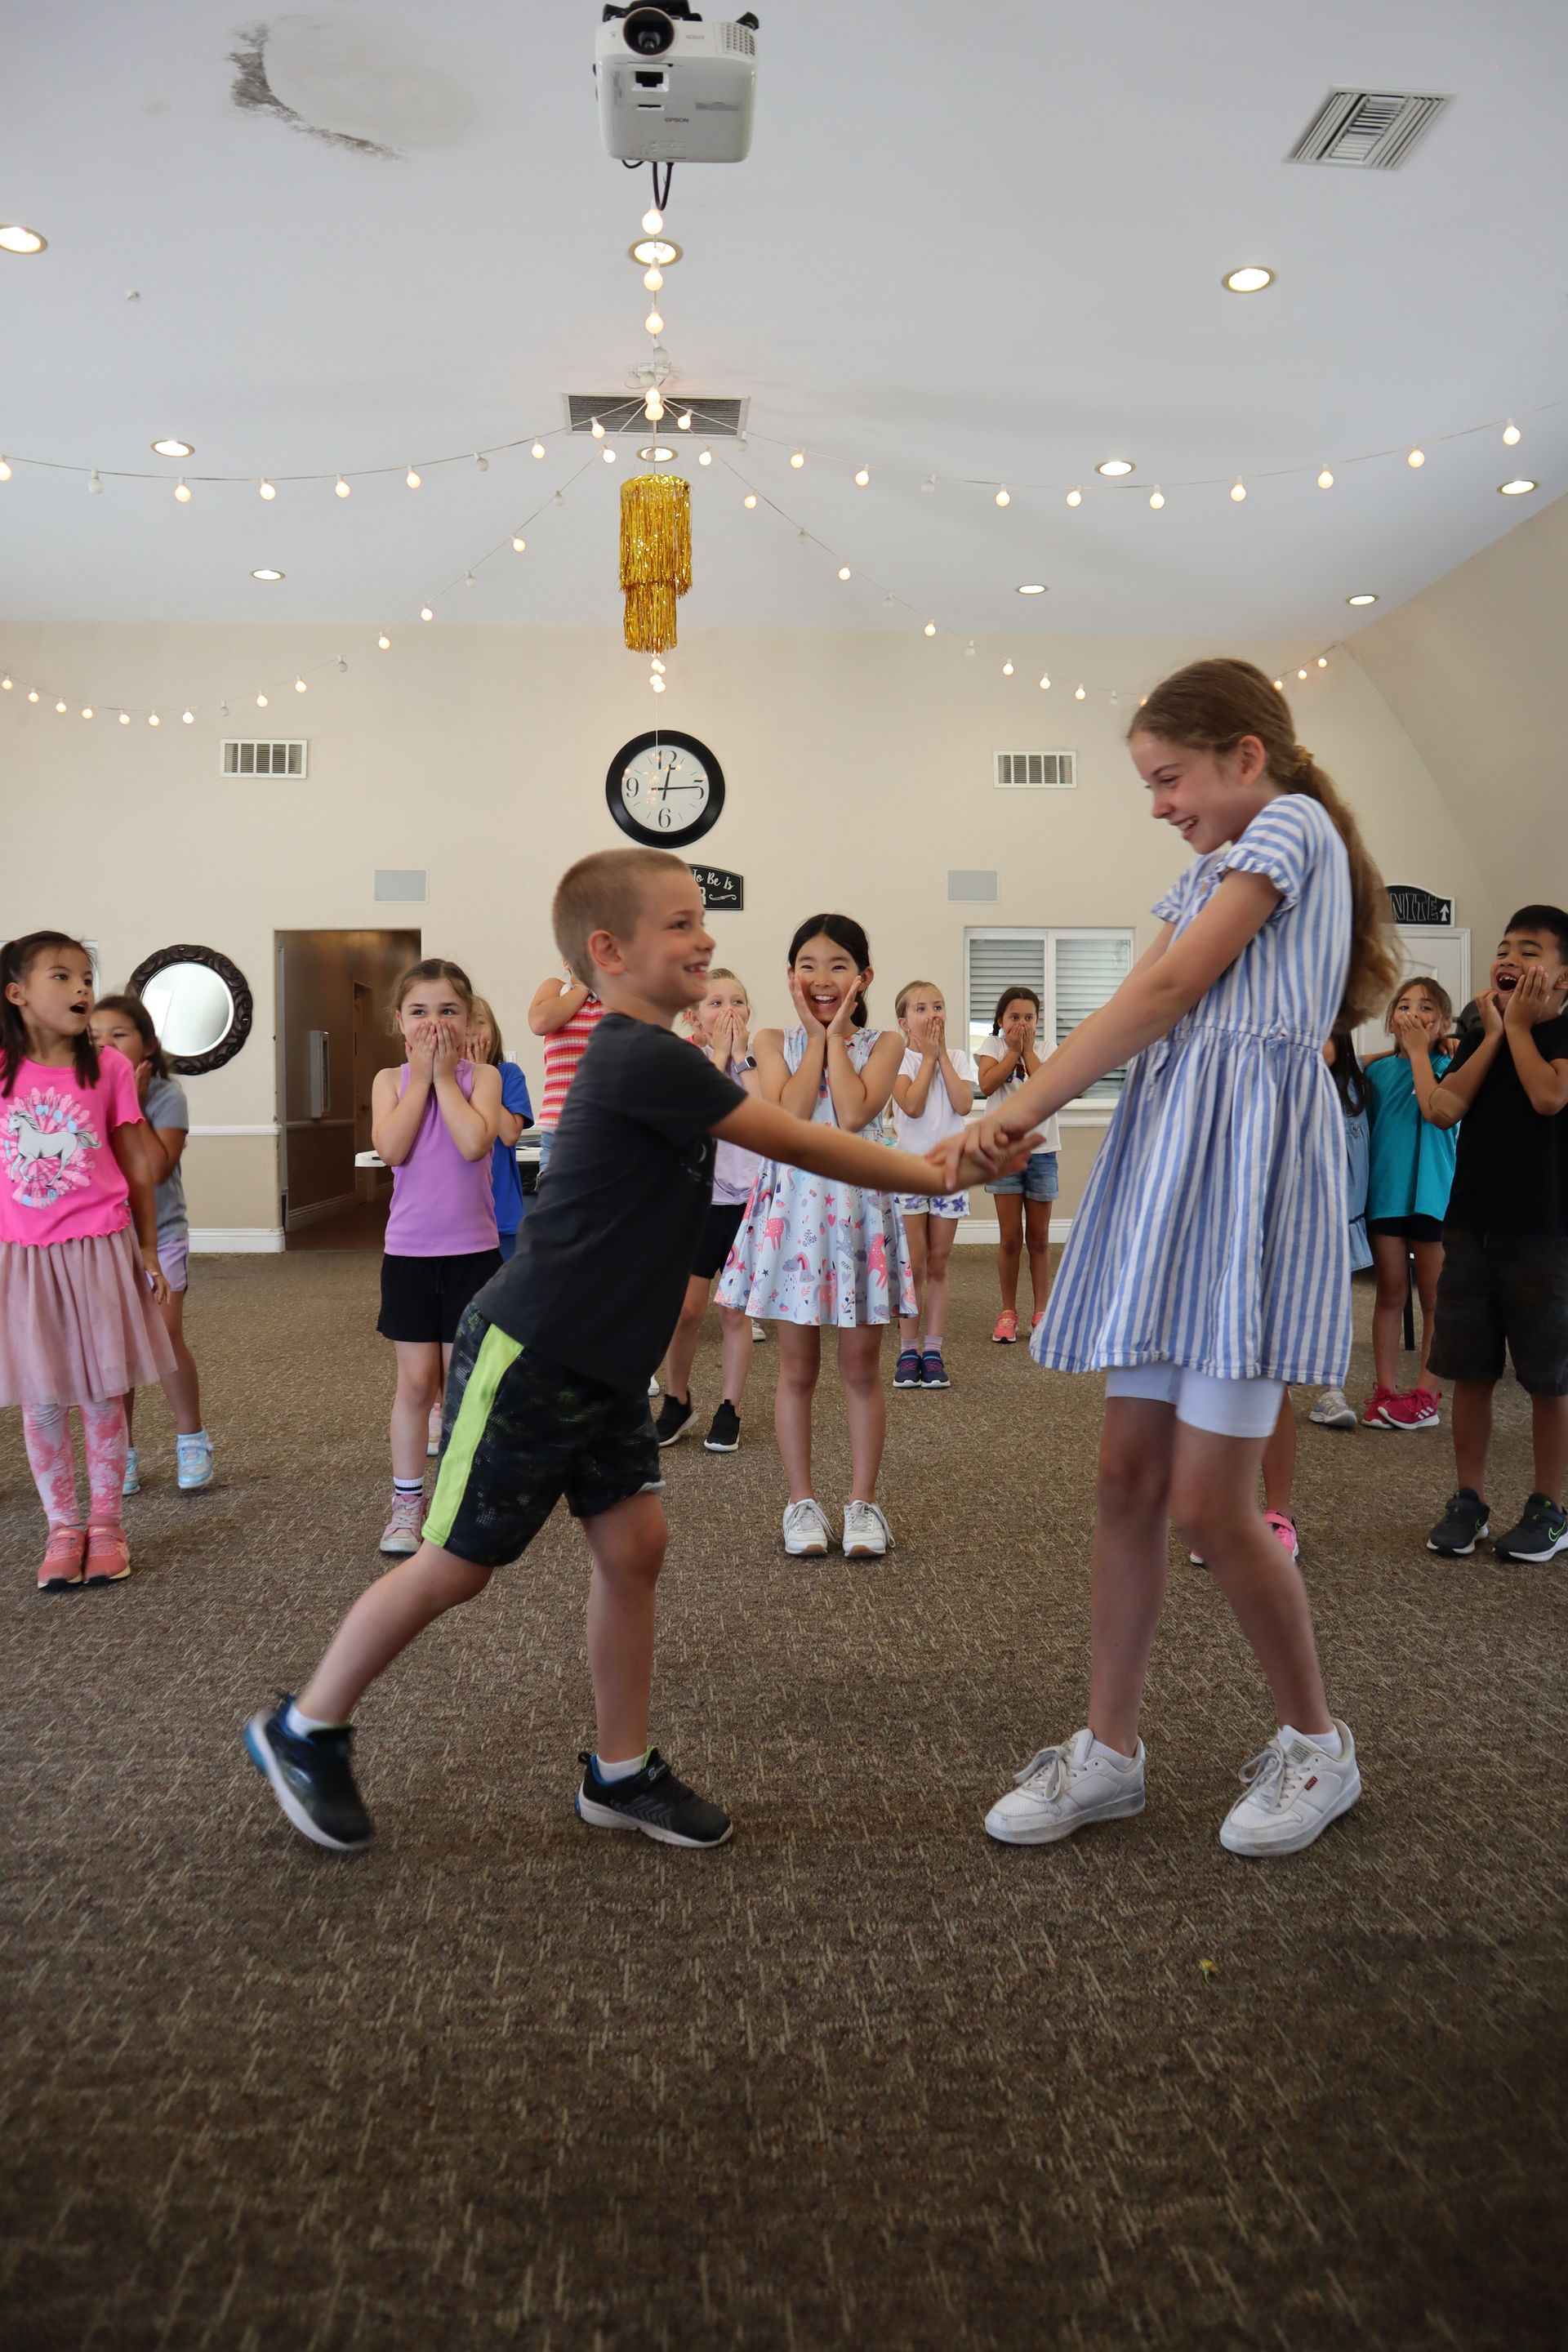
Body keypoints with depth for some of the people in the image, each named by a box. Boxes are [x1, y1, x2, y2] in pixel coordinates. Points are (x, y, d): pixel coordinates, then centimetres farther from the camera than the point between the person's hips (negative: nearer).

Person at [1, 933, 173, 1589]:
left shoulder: (109, 1068, -3)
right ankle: (61, 1527, 23)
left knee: (102, 1395, 7)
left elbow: (138, 1170, 4)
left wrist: (147, 1252, 4)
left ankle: (106, 1524, 22)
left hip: (98, 1251, 0)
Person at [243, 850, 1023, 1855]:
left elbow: (769, 1138, 13)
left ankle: (621, 1773, 22)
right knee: (456, 1565, 4)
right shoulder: (646, 1060, -21)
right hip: (526, 1359, -9)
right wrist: (933, 1174, -8)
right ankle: (305, 1731, 25)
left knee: (634, 1545, 8)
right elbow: (791, 1143, -17)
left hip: (602, 1365, 9)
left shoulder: (652, 1058, 10)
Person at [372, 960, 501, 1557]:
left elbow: (473, 1143, -21)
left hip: (472, 1249, -1)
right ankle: (407, 1503, 19)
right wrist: (421, 1075, -12)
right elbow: (391, 1149, -15)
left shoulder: (482, 1075, -3)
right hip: (409, 1250, 1)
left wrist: (444, 1075, -13)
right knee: (415, 1380, 7)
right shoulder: (390, 1080, 2)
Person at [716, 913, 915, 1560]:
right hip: (793, 1203, 1)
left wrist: (837, 1035, -8)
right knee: (797, 1369, 7)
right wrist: (816, 1036, -7)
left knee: (861, 1367, 7)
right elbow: (788, 1118, -14)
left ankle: (863, 1501, 18)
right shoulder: (775, 1041, 4)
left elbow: (853, 1114, -17)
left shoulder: (882, 1044, 1)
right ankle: (802, 1501, 19)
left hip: (858, 1204, 0)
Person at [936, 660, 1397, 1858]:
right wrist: (1020, 1113, -2)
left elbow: (1162, 996, -9)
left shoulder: (1292, 823, -1)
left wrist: (1015, 1109, -8)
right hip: (1171, 1171, 9)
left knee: (1208, 1502, -6)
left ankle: (1317, 1741, 17)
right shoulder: (1211, 873, 25)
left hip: (1249, 1165, -9)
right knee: (1128, 1477, 6)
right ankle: (1109, 1750, 17)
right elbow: (1138, 1016, 12)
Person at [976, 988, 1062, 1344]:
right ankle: (1008, 1312, 12)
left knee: (1039, 1238, 8)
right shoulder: (993, 1047, 1)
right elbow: (986, 1085, -16)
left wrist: (1027, 1049, -10)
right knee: (1010, 1238, 2)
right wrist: (1013, 1050, -13)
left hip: (1041, 1149, 1)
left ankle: (1041, 1312, 17)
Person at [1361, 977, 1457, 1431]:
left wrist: (1419, 1052, -16)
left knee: (1434, 1299, 3)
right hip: (1385, 1192, 4)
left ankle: (1426, 1394, 10)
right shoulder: (1378, 1069, 8)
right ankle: (1385, 1390, 13)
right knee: (1390, 1295, 8)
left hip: (1432, 1195, -3)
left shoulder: (1446, 1068, -2)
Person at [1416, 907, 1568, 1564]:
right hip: (1471, 1222, 5)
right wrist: (1493, 1033, -2)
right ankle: (1469, 1501, 19)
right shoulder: (1480, 1036, 12)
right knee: (1470, 1371, 8)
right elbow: (1444, 1108, -3)